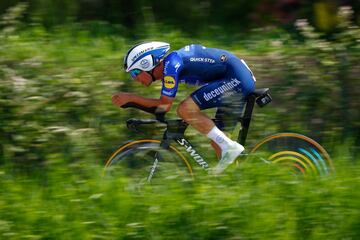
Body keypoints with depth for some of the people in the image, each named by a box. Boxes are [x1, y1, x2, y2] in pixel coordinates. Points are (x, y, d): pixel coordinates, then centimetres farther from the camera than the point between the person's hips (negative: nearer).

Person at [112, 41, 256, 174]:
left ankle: (230, 147, -16)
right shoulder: (166, 66, 14)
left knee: (185, 109, -20)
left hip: (236, 79, -10)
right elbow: (163, 105, 21)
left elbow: (165, 105, -15)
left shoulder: (171, 63, -15)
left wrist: (130, 98, -9)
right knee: (217, 142, 10)